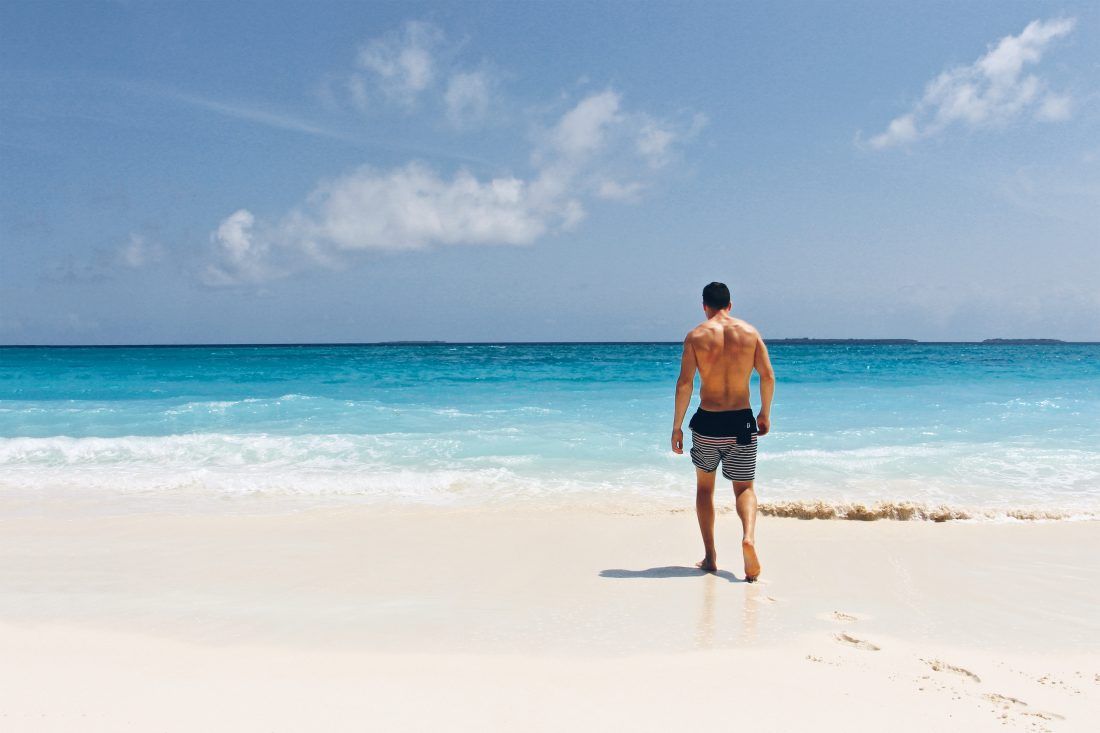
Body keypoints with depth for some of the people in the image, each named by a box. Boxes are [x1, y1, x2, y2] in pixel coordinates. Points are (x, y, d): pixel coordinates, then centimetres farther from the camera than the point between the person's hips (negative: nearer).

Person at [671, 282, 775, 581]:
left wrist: (677, 427, -4)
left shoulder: (696, 336, -4)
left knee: (704, 487, 17)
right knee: (744, 488, 12)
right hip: (742, 422, 1)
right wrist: (765, 414, 13)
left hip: (707, 422, -1)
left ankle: (710, 556, 17)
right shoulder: (750, 332, 2)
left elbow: (685, 383, -9)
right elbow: (768, 376, 0)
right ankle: (749, 536, -17)